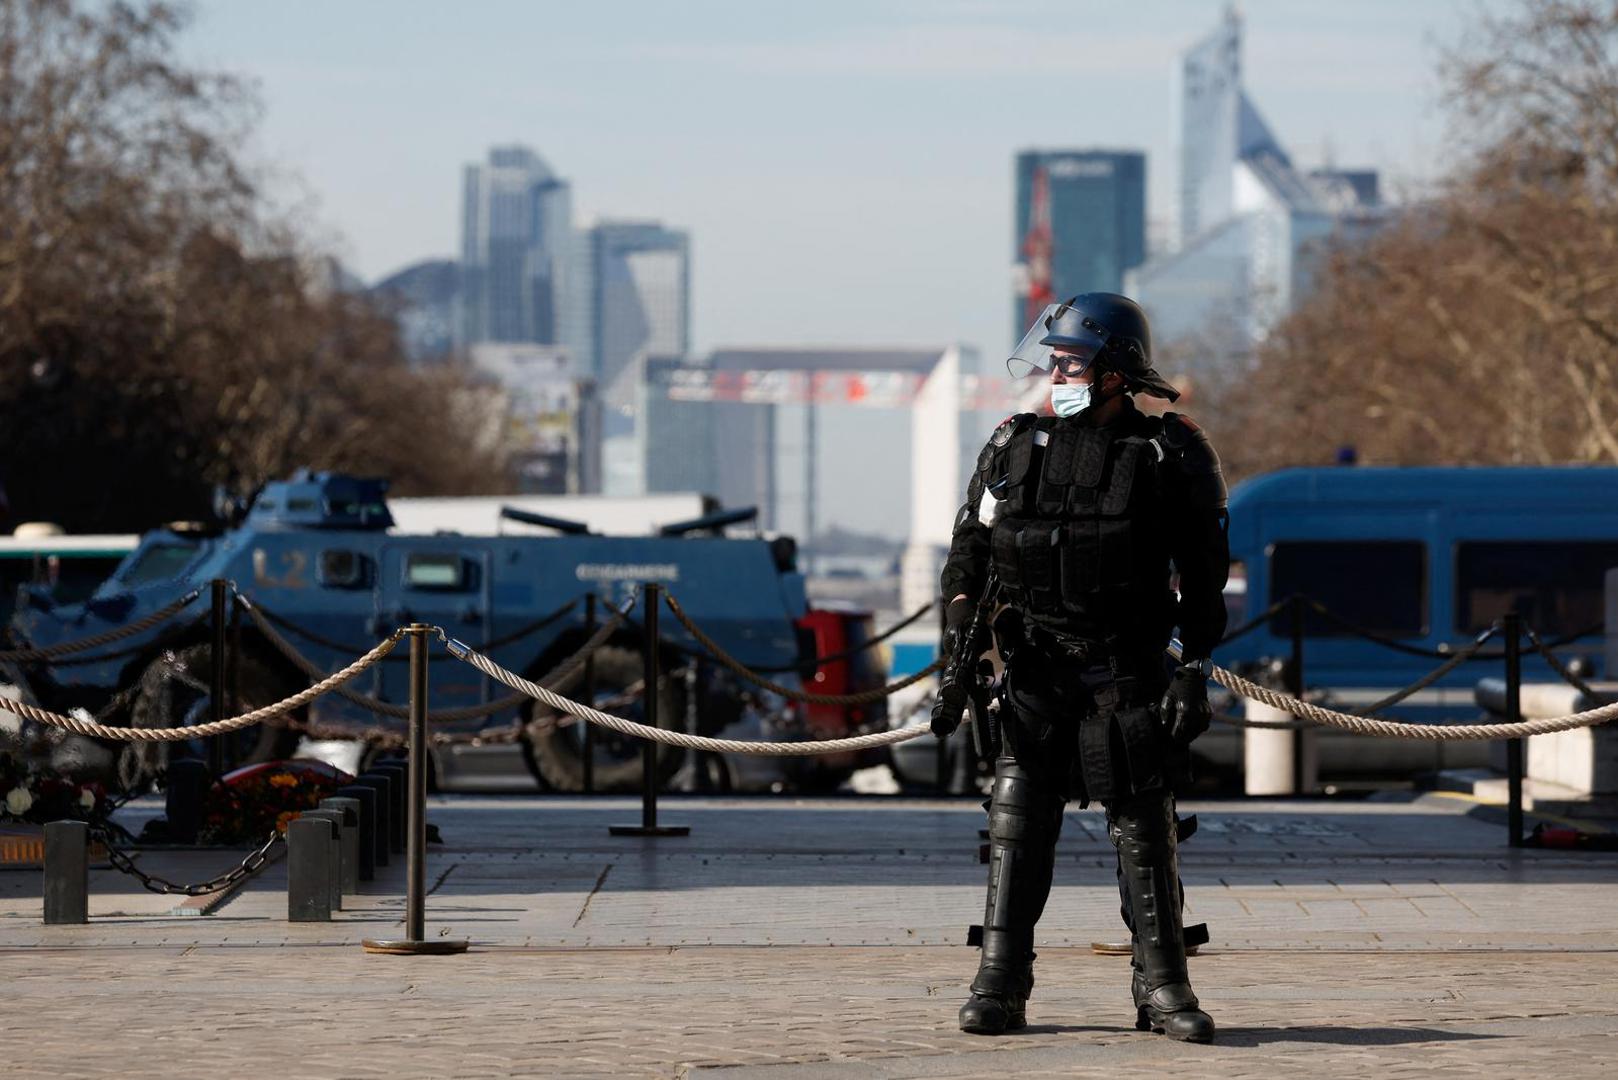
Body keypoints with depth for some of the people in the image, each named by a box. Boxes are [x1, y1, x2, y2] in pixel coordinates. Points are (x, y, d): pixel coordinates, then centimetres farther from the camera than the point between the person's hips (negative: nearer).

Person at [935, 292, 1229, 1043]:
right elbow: (969, 552, 12)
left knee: (1143, 825, -1)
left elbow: (1204, 573, 1)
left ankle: (1162, 986, 5)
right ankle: (999, 986, 1)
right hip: (1034, 669, 2)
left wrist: (1196, 668, -5)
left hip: (1129, 672, -2)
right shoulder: (1014, 446, 8)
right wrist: (958, 645, 0)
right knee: (1018, 819, -2)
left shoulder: (1170, 454, 0)